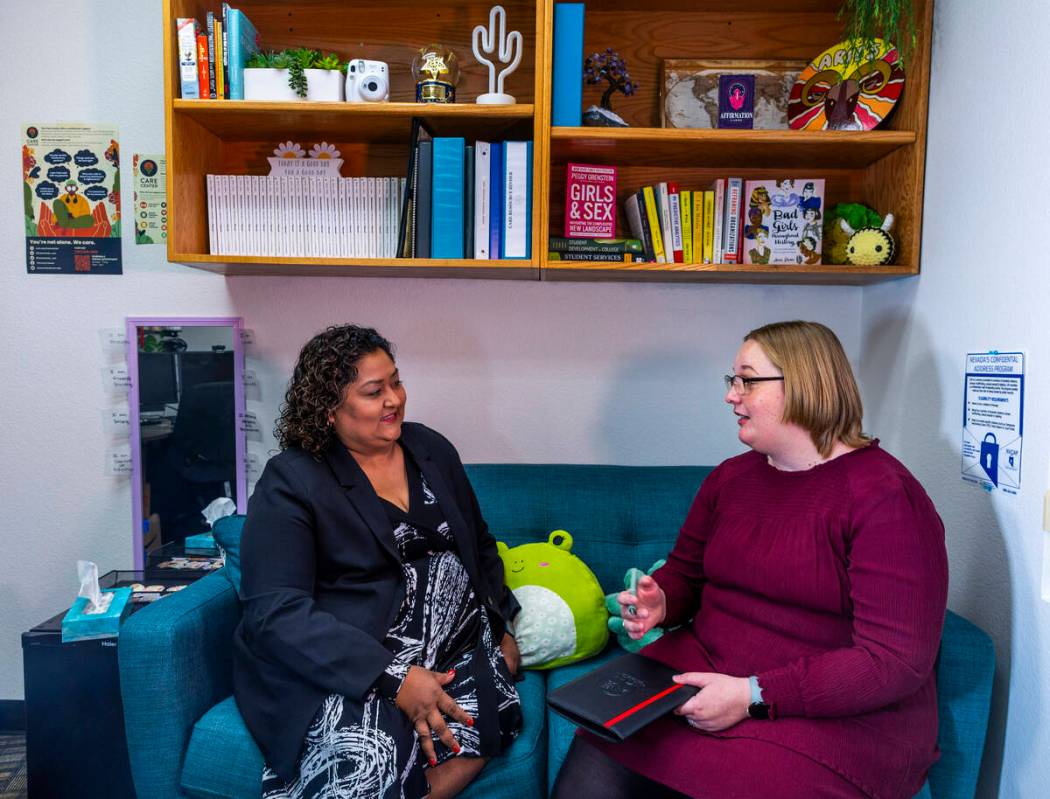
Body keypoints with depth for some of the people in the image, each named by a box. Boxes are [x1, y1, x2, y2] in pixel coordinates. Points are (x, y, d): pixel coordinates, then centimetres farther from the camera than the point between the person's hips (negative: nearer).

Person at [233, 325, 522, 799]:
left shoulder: (432, 449, 10)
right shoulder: (291, 481, -8)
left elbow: (480, 545, 20)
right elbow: (276, 612, -17)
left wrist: (503, 625, 7)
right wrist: (394, 677, -24)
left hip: (452, 644, 6)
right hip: (343, 663, -5)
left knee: (475, 725, -23)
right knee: (365, 760, -33)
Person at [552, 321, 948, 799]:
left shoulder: (886, 496, -11)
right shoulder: (730, 477, 9)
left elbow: (896, 661, -16)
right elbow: (684, 571, 22)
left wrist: (754, 697, -21)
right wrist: (659, 601, -3)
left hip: (835, 717, -4)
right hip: (702, 670, 5)